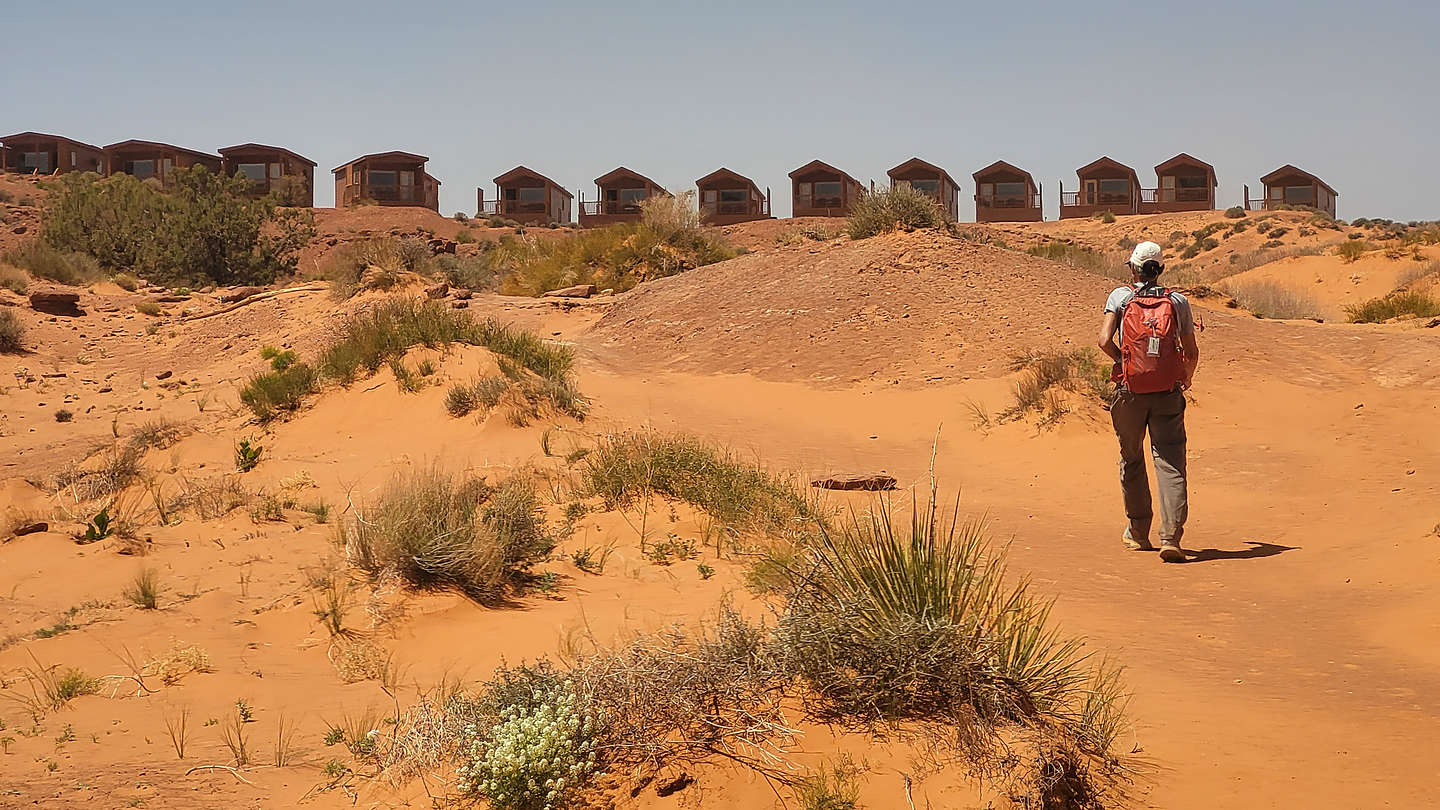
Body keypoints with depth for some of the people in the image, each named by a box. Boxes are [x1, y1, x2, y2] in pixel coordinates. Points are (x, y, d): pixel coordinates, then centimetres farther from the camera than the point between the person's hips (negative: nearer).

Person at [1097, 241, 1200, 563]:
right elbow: (1192, 352, 12)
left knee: (1132, 460, 15)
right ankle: (1171, 537, -13)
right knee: (1171, 464, -2)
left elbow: (1105, 340, -11)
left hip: (1131, 392, 0)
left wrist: (1124, 362, 9)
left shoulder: (1120, 297, 2)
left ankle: (1139, 533, 25)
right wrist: (1187, 379, 32)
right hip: (1168, 392, 0)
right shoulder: (1178, 302, 6)